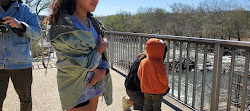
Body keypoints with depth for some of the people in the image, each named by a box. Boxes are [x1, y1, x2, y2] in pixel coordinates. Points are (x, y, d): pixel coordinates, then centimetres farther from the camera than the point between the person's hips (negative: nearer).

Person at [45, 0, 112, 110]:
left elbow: (103, 54, 5)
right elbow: (84, 64, -21)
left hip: (96, 84, 7)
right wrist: (101, 48, -12)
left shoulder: (93, 22, 3)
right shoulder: (62, 27, -19)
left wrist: (103, 70, -13)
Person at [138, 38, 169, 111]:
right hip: (158, 91, -5)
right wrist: (166, 86, -2)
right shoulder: (159, 63, -22)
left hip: (146, 90, 5)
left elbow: (139, 75, 1)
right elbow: (162, 77, -22)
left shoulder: (143, 62, -6)